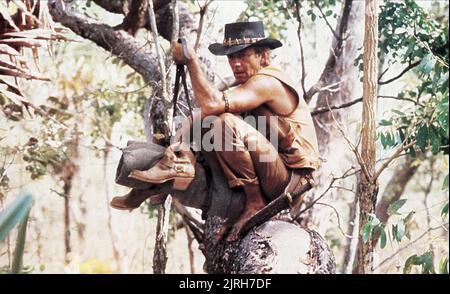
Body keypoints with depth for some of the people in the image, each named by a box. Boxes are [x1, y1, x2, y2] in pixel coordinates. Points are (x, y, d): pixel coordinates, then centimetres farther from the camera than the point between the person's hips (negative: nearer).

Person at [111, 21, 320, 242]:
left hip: (290, 176, -9)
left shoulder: (267, 82, -15)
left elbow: (212, 104, -29)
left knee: (227, 123, -29)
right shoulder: (245, 84, 16)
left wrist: (191, 60, -17)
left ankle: (255, 202, -15)